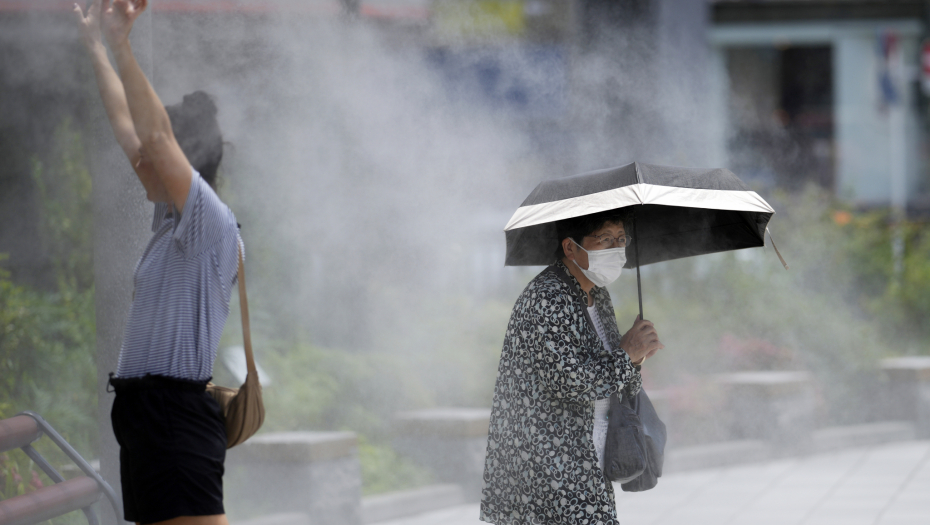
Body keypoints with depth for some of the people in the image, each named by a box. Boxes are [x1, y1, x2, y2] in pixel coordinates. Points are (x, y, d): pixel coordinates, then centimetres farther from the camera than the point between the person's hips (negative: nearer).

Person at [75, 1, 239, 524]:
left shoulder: (211, 224, -11)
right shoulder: (171, 221, 15)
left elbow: (156, 137, -22)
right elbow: (129, 129, 24)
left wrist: (122, 46, -24)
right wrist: (96, 47, 29)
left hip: (175, 415, -10)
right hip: (145, 405, 10)